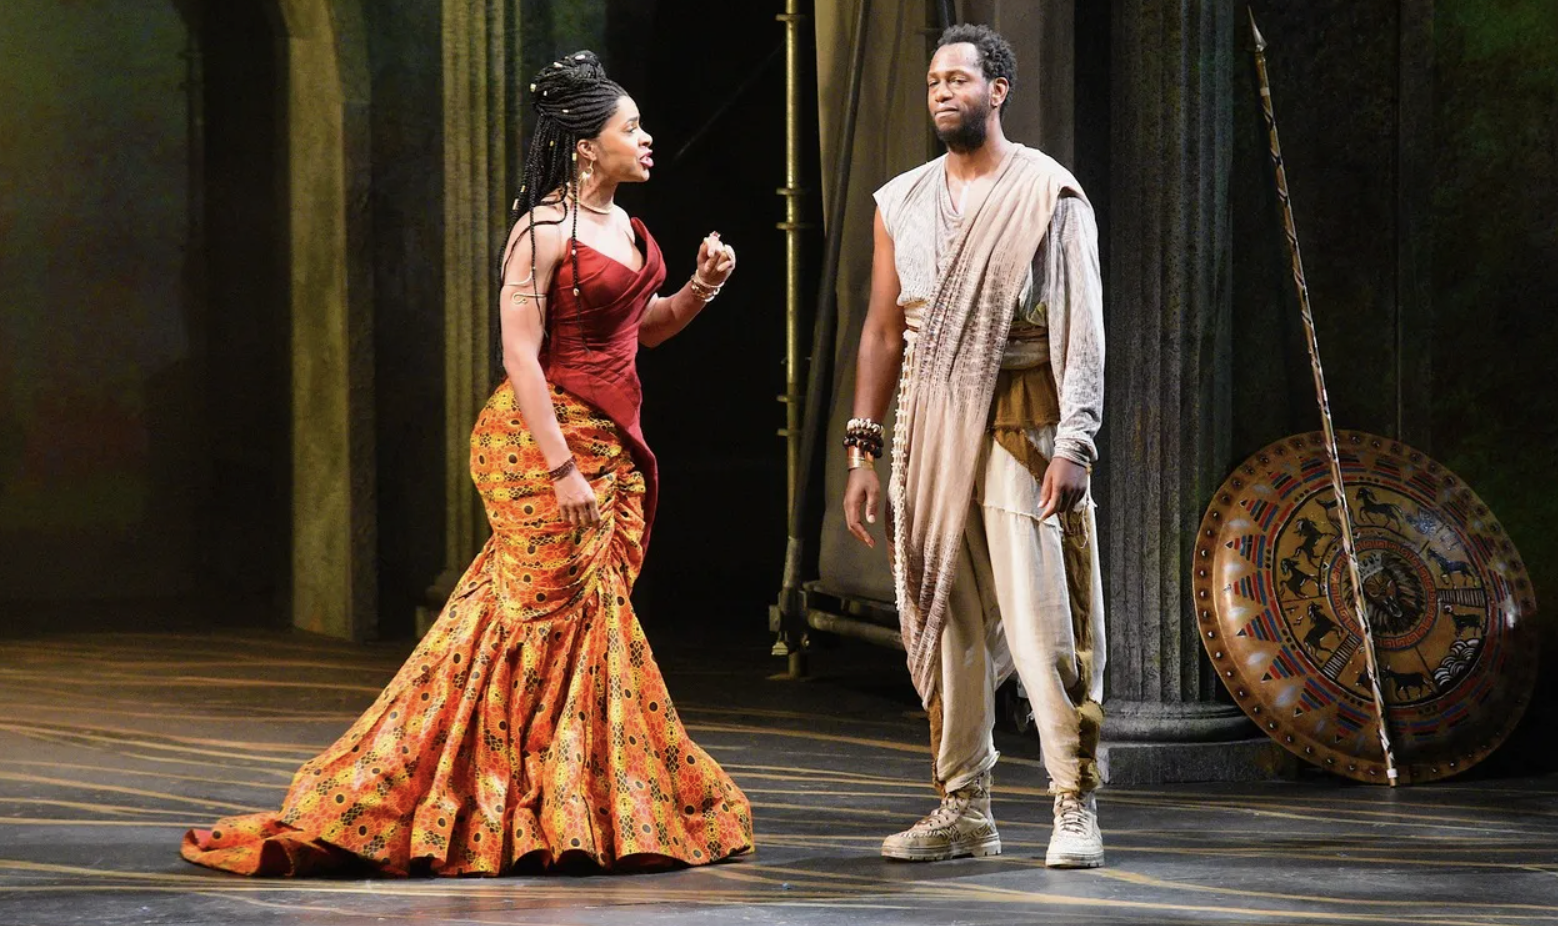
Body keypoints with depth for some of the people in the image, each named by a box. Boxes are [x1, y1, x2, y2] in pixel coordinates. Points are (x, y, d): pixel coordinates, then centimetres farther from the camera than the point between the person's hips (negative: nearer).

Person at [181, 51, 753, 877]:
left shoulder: (621, 224, 12)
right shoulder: (542, 233, -13)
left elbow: (641, 327, 24)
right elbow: (520, 357, -18)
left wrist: (700, 287, 4)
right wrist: (563, 470, -23)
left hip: (610, 441, 9)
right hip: (543, 438, -9)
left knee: (591, 614, 9)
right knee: (550, 617, -5)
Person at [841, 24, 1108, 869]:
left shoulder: (1049, 195, -3)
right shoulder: (902, 203, 13)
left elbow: (1081, 327, -7)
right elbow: (884, 329, 16)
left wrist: (1073, 445, -16)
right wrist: (862, 449, 10)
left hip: (1019, 426, -5)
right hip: (928, 427, 5)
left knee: (1042, 621, -10)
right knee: (945, 623, 7)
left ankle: (1075, 808, -6)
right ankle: (963, 812, 15)